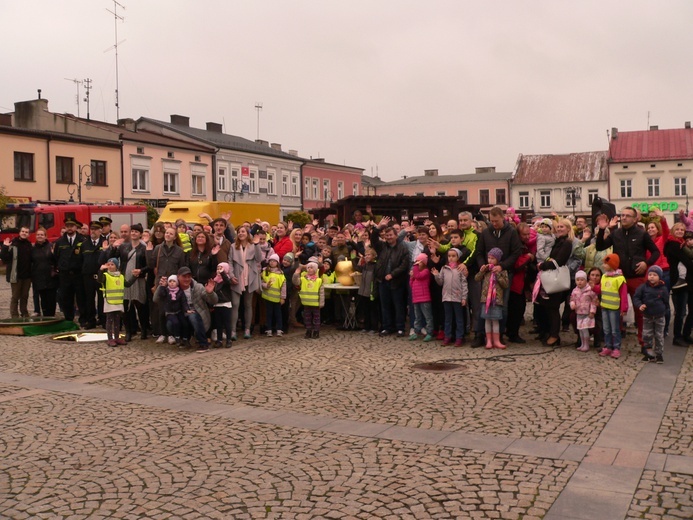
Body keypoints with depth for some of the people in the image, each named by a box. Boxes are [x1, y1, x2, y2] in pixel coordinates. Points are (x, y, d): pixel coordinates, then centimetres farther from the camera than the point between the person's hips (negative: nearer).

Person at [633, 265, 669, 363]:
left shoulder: (663, 289, -7)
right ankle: (648, 354, 17)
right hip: (647, 317, 1)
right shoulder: (643, 287, -8)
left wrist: (662, 309, -2)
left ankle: (659, 354, 15)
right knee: (647, 335, 5)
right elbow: (636, 297, -7)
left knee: (659, 336, 6)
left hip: (659, 317, -1)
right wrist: (640, 305, -23)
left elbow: (666, 302, 4)